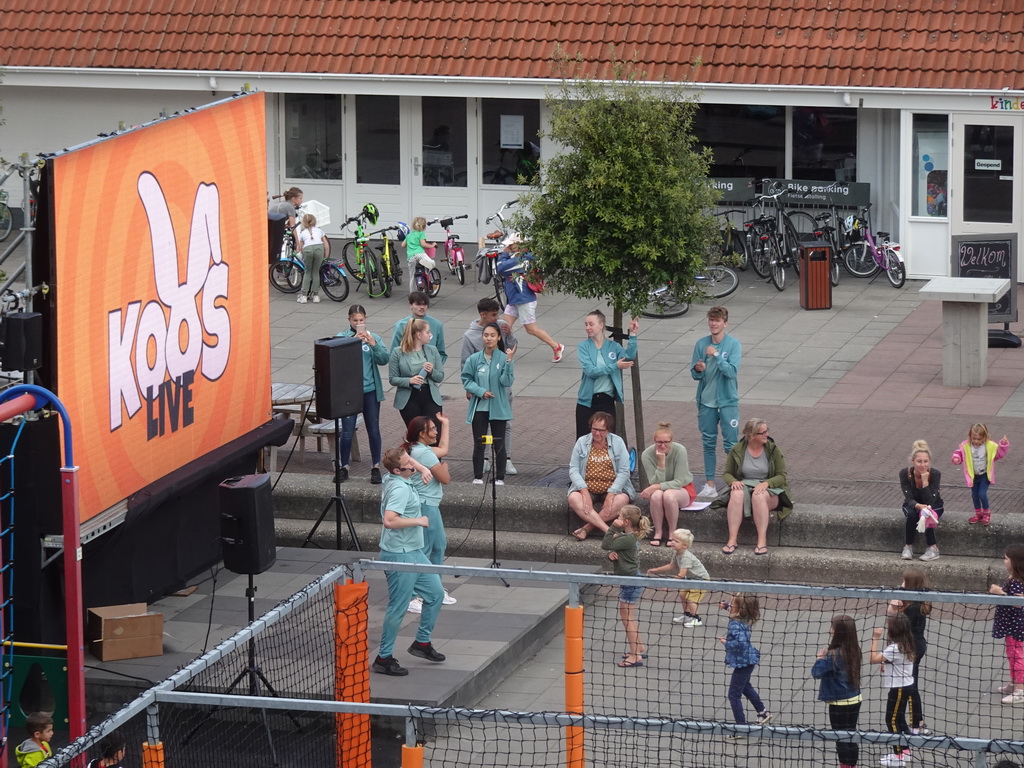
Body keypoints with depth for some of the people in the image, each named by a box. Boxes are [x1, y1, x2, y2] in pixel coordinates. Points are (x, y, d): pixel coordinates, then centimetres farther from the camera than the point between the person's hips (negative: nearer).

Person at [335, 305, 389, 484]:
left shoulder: (374, 338, 3)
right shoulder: (341, 338, -3)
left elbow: (384, 359, -8)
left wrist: (373, 344, -23)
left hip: (370, 391, 2)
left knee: (373, 430, 7)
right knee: (347, 432, -1)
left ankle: (376, 467, 17)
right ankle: (344, 468, 13)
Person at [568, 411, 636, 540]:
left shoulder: (618, 443, 0)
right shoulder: (582, 443, 3)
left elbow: (624, 471, -6)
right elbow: (573, 469, -2)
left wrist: (611, 495, -18)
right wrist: (584, 492, -18)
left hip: (612, 489, -1)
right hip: (587, 489, 1)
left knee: (622, 500, -33)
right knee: (573, 498, -31)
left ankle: (587, 528, -27)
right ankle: (608, 531, -38)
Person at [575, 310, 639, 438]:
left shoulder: (613, 346, 4)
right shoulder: (584, 346, -2)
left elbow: (629, 356, -15)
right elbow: (590, 371, -16)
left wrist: (632, 335, -21)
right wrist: (615, 366, -20)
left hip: (607, 400, 1)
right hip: (587, 401, -1)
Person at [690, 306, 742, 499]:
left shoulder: (733, 345, -7)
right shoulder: (701, 344, 3)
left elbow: (732, 372, -17)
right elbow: (694, 374, 4)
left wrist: (716, 355, -24)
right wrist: (698, 370, -18)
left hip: (727, 401, -3)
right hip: (706, 401, 3)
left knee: (731, 445, -2)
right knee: (708, 443, 9)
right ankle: (709, 484, 15)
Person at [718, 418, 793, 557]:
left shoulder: (773, 449, 2)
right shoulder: (737, 450, 4)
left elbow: (782, 476, 0)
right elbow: (727, 473, 10)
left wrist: (766, 483, -20)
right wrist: (733, 481, -14)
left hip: (769, 489, -1)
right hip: (744, 486, 1)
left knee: (759, 496, -38)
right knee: (737, 494, -35)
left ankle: (762, 541, -42)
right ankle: (732, 540, -40)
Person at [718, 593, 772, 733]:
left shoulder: (736, 625, -28)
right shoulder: (743, 619, 0)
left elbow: (740, 642, -42)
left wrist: (726, 643, -26)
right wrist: (726, 606, 12)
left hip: (743, 662, -10)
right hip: (748, 660, 10)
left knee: (734, 695, -2)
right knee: (745, 686, 33)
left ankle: (741, 726, 1)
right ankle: (763, 712, 48)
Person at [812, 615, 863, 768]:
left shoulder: (833, 655, -22)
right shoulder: (854, 651, 1)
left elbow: (816, 672, -23)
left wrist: (821, 658, -7)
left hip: (839, 703, -7)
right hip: (855, 699, 7)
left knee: (841, 739, 4)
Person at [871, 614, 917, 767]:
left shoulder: (894, 648, -24)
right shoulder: (906, 645, 5)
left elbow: (874, 659, -26)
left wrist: (875, 639, -24)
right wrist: (887, 667, 6)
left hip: (898, 689, -9)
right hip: (905, 686, 9)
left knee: (892, 720, 0)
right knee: (899, 719, 20)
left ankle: (898, 755, 5)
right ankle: (904, 750, 29)